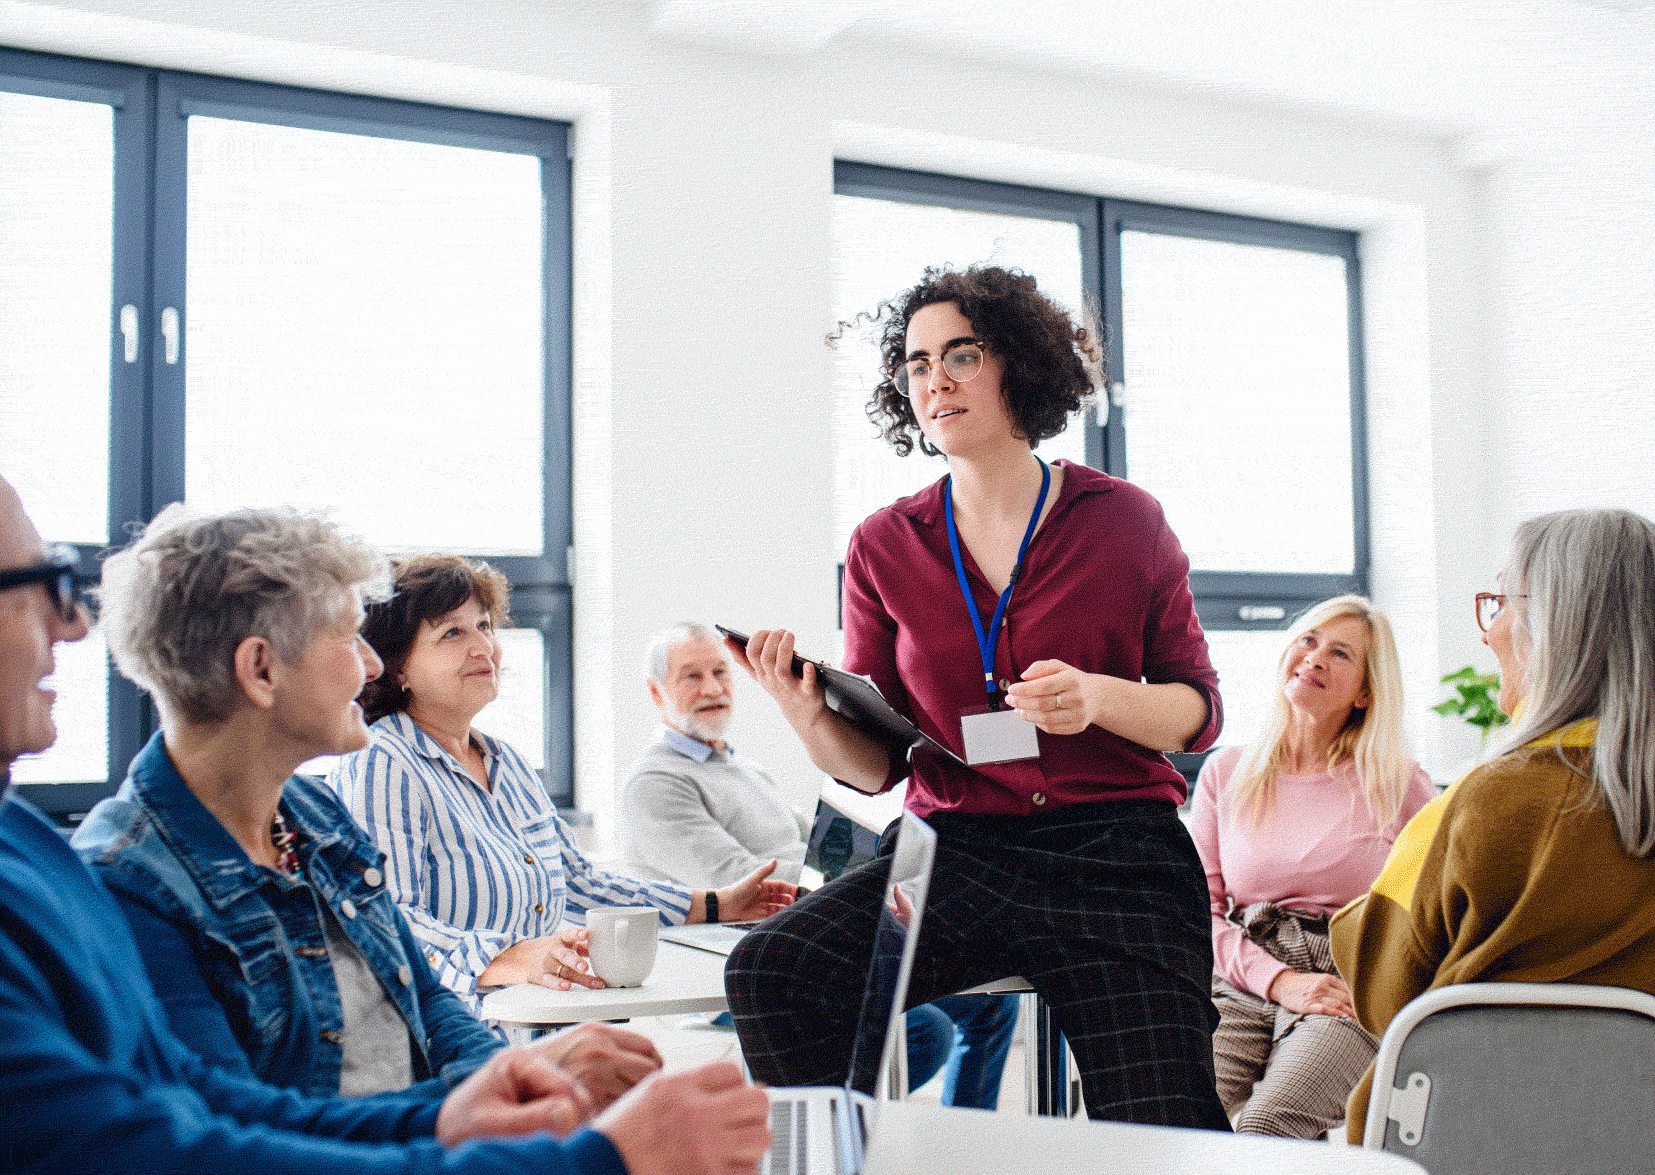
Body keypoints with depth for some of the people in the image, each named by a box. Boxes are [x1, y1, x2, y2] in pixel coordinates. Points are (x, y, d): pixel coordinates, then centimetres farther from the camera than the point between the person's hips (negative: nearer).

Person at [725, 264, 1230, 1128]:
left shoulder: (1124, 520, 5)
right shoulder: (885, 546, 9)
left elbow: (1200, 711, 7)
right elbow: (875, 764, 10)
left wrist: (1099, 698, -14)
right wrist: (805, 713, -12)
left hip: (1116, 852, -1)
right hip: (958, 852, 1)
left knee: (1159, 1135, -14)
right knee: (767, 975, -24)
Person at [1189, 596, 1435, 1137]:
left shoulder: (1402, 785, 8)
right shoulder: (1225, 772, 13)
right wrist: (1280, 980, -7)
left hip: (1353, 993, -2)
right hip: (1243, 986, 2)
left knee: (1268, 1122, -32)